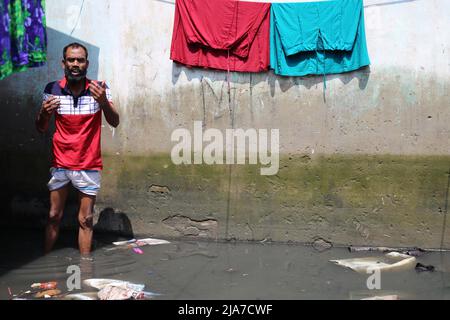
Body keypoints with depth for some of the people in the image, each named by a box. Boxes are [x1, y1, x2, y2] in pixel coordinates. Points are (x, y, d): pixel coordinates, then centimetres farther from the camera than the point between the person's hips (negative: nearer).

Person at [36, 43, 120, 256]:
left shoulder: (99, 89, -8)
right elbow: (41, 129, 2)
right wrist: (44, 113, -21)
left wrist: (104, 102, -37)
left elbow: (114, 122, -18)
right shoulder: (52, 89, -4)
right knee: (53, 216, 8)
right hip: (60, 163, 1)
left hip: (89, 165, -1)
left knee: (86, 220, 5)